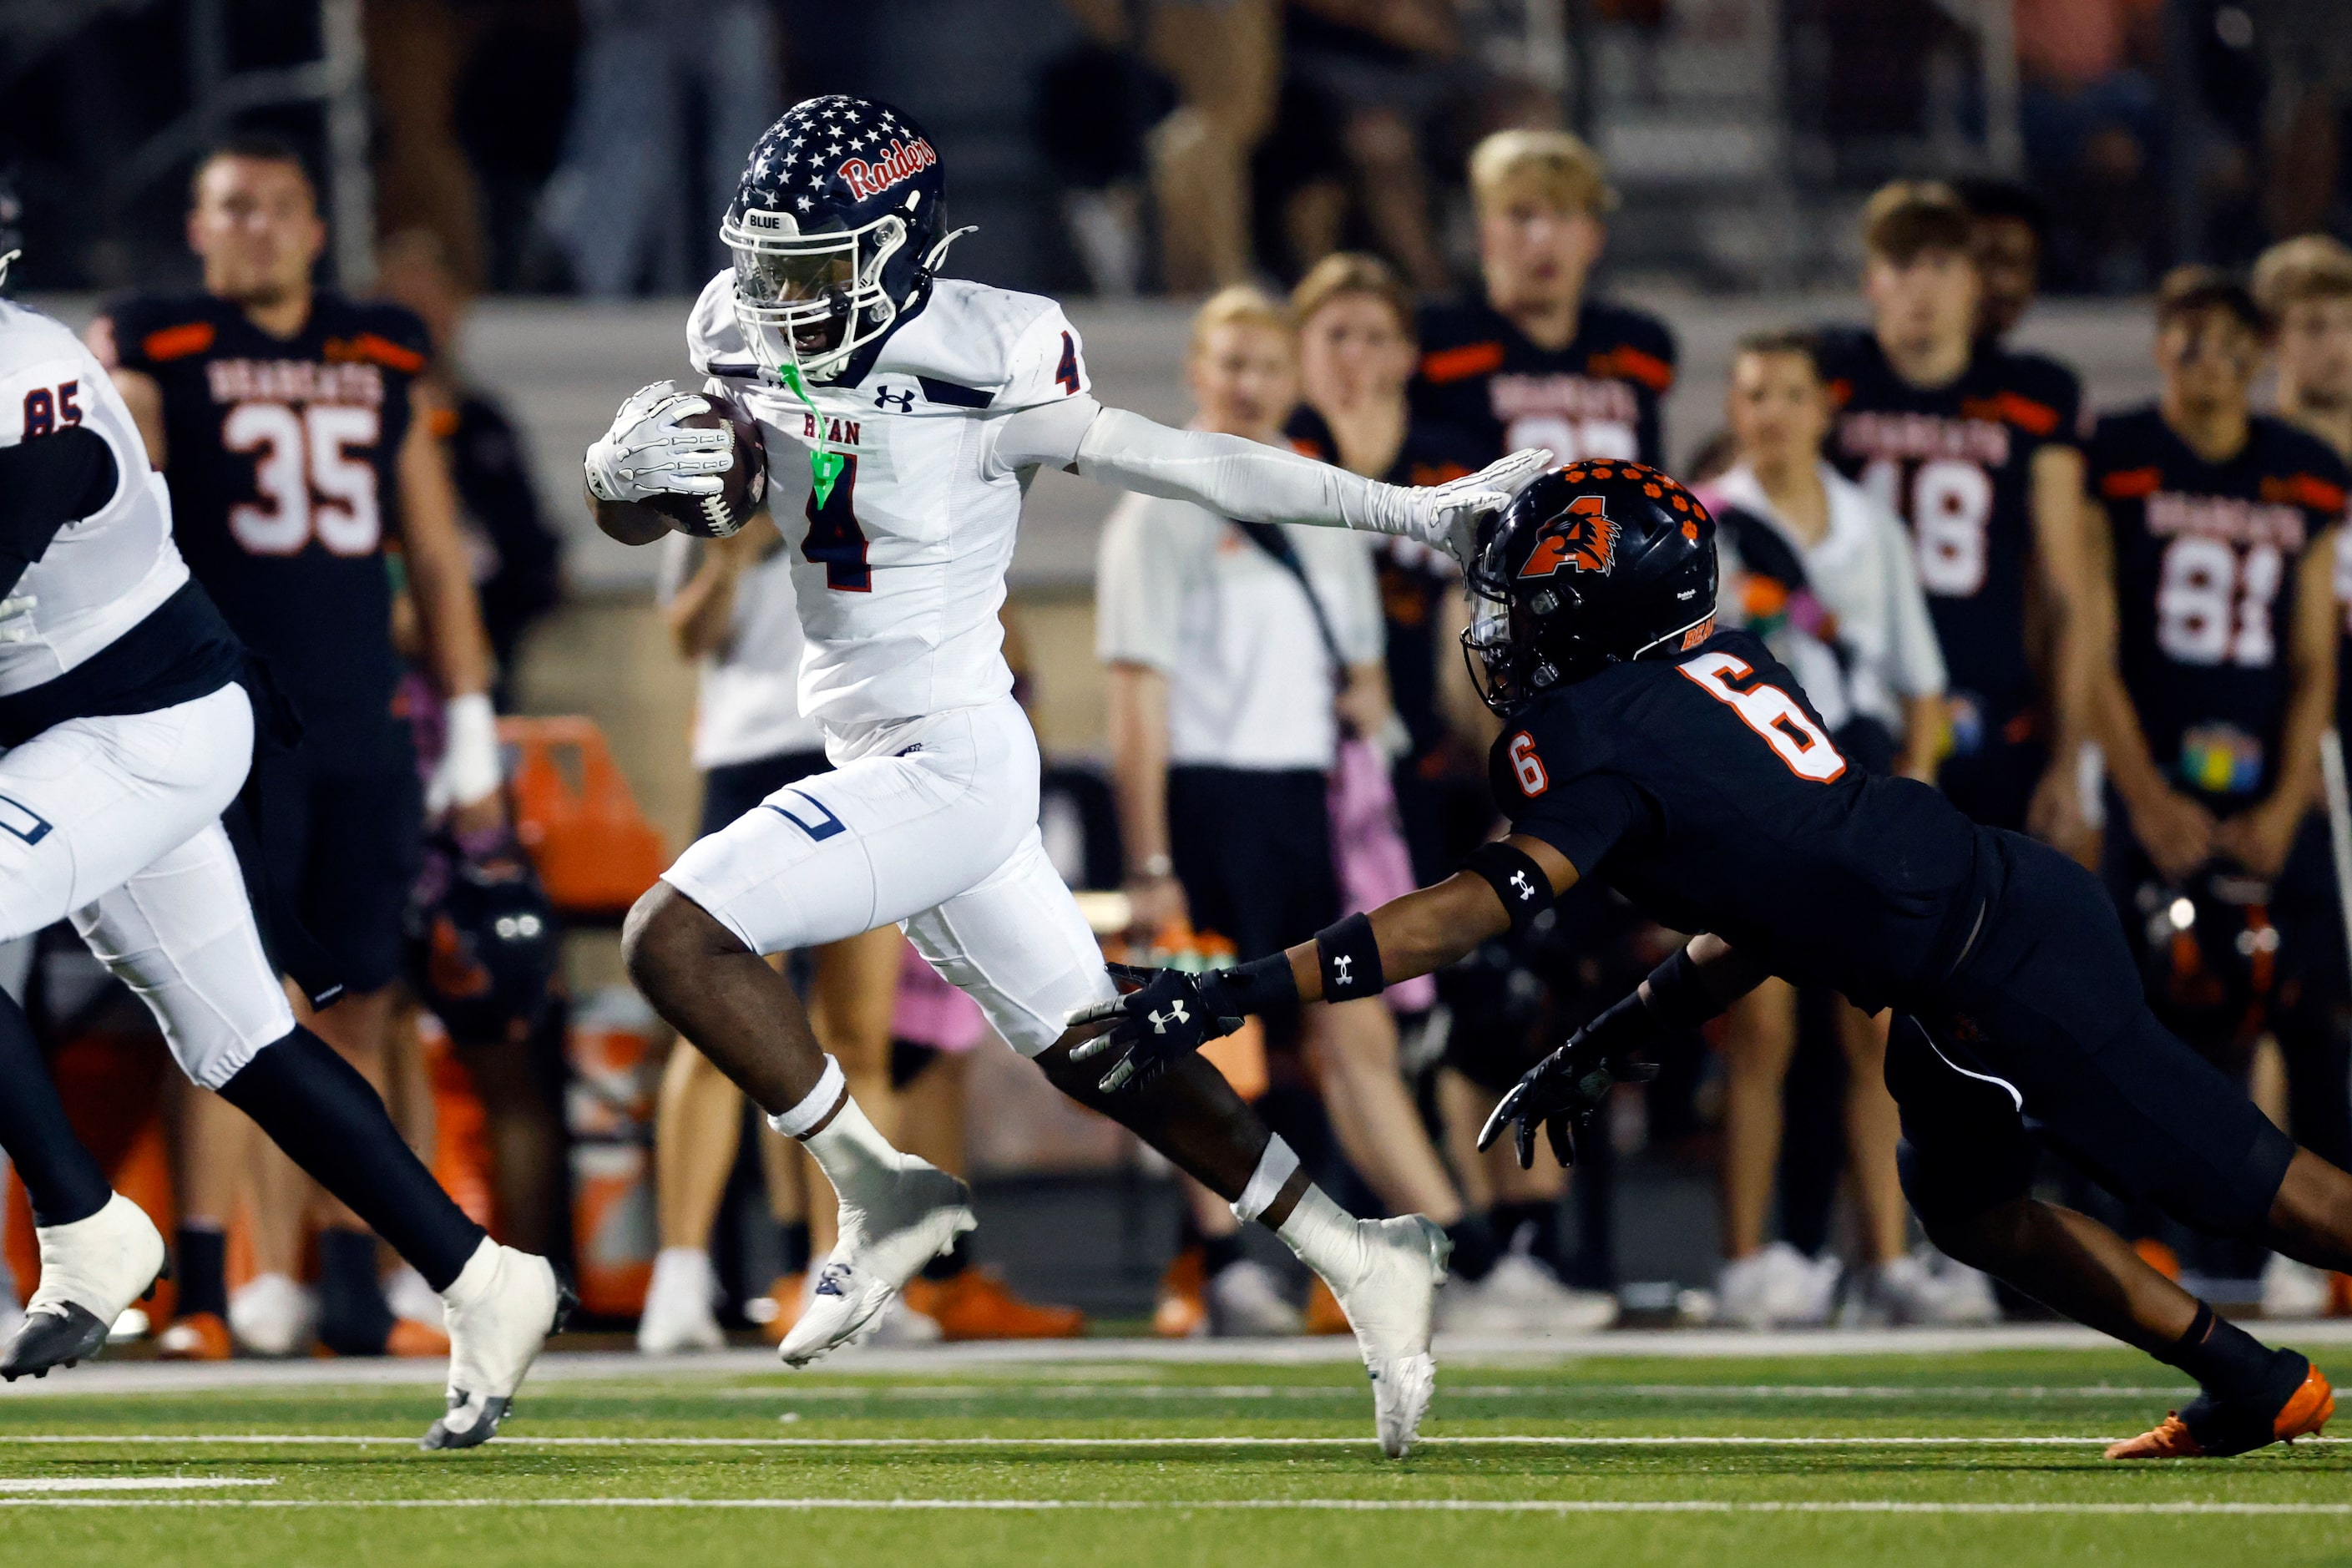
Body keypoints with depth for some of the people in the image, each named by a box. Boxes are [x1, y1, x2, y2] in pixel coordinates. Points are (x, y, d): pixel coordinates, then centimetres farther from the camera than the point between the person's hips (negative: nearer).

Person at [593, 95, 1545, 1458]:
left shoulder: (981, 366, -18)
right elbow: (638, 521, 9)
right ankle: (1358, 1259, 22)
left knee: (677, 936, -17)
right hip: (887, 766, 8)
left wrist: (1418, 513, -5)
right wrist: (623, 466, -16)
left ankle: (882, 1192, -5)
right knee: (1092, 1052, 14)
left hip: (950, 765, -8)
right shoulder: (750, 347, 2)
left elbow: (1190, 464, -8)